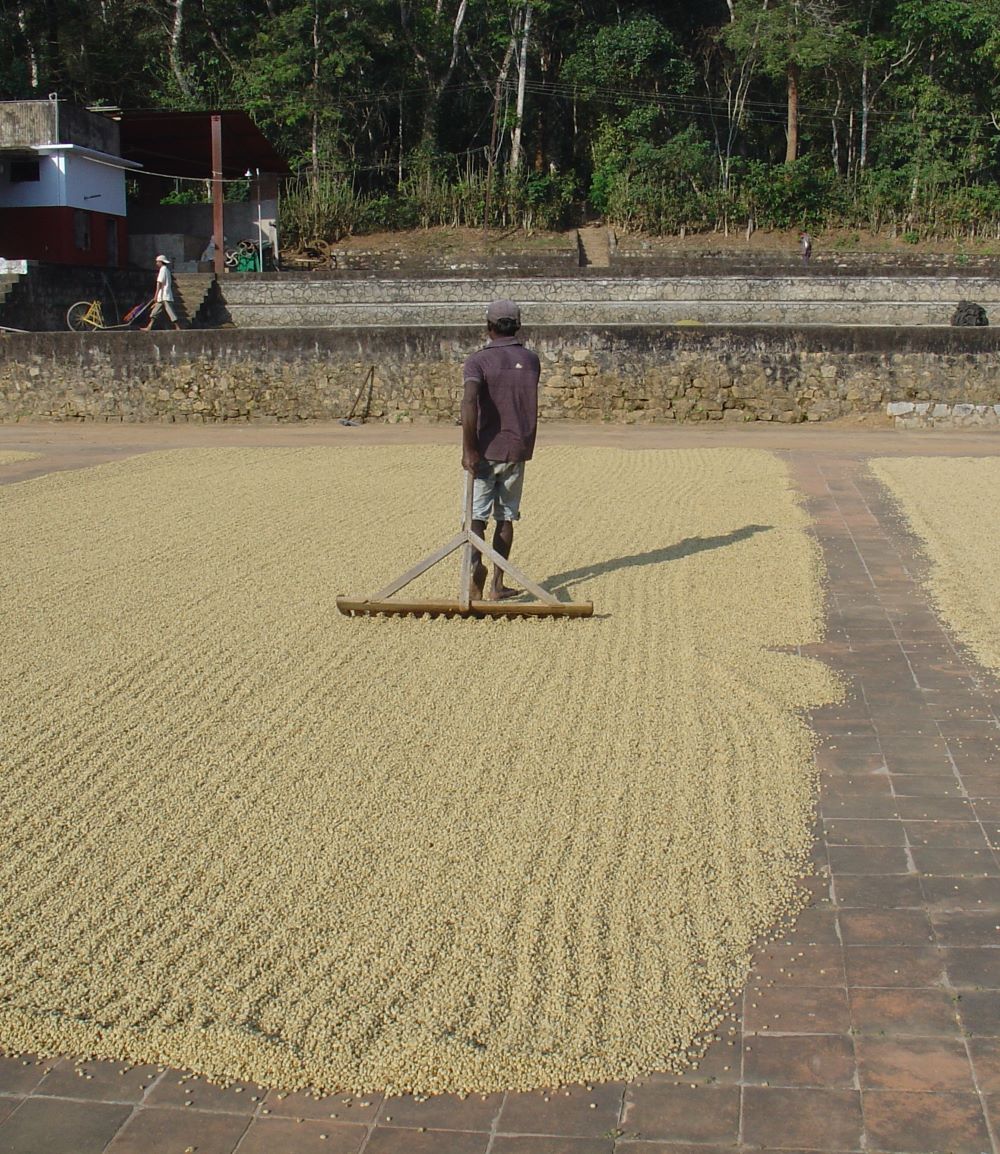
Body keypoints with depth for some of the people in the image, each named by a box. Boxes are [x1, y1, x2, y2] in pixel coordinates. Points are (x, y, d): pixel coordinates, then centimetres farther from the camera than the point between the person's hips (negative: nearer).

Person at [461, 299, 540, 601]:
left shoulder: (477, 361, -9)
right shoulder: (530, 361, 6)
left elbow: (469, 400, -24)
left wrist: (469, 448, -21)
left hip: (485, 450, -3)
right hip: (517, 449, 3)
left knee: (476, 516, 2)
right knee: (506, 517, 10)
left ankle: (476, 562, -23)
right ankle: (497, 585, 12)